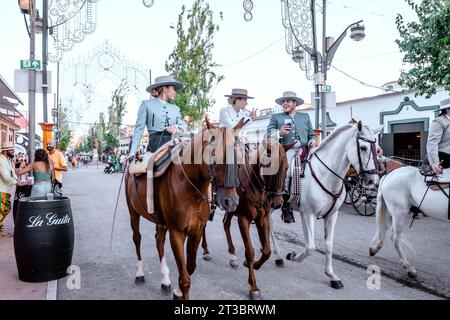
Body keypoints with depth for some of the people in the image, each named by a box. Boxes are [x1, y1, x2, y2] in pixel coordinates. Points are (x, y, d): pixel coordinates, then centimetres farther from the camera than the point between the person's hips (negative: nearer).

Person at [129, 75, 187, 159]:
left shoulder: (175, 108, 26)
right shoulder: (147, 104, 12)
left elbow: (183, 126, 15)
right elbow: (139, 129, 6)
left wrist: (176, 127, -11)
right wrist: (132, 152, -3)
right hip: (156, 142, -5)